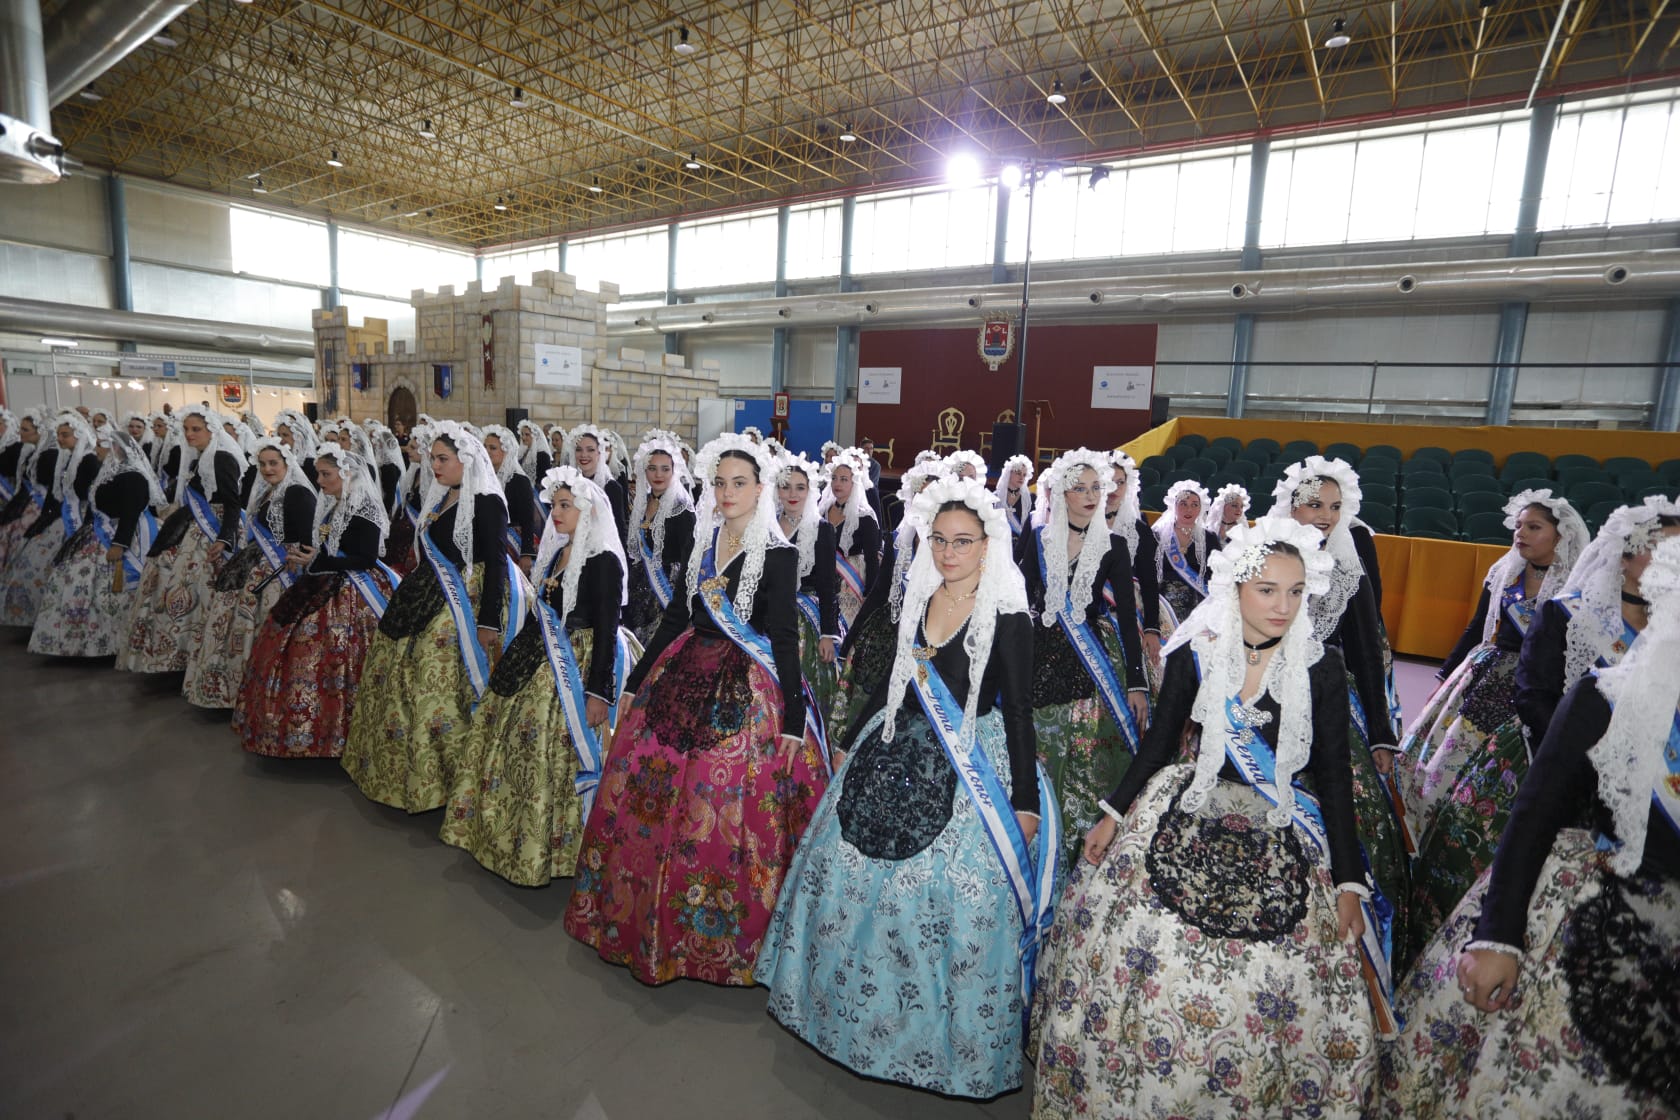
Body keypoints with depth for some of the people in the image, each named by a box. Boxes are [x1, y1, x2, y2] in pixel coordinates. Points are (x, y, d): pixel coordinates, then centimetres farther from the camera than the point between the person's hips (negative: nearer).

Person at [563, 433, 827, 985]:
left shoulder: (779, 554, -10)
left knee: (720, 815, 0)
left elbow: (785, 641, -11)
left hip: (745, 692, -6)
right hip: (683, 679, 6)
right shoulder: (705, 540, 7)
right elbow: (677, 615, 12)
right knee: (649, 801, 11)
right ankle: (644, 916, 36)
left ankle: (716, 935, 25)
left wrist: (793, 721, -13)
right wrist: (636, 681, 15)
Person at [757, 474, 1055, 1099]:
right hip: (896, 760, 6)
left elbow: (1019, 713, -11)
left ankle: (946, 1040, 28)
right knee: (853, 881, 15)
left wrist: (1026, 802, -10)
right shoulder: (918, 599, 3)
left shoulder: (1007, 618, -13)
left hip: (969, 773, -6)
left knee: (948, 902, 1)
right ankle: (856, 1008, 40)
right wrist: (852, 743, 17)